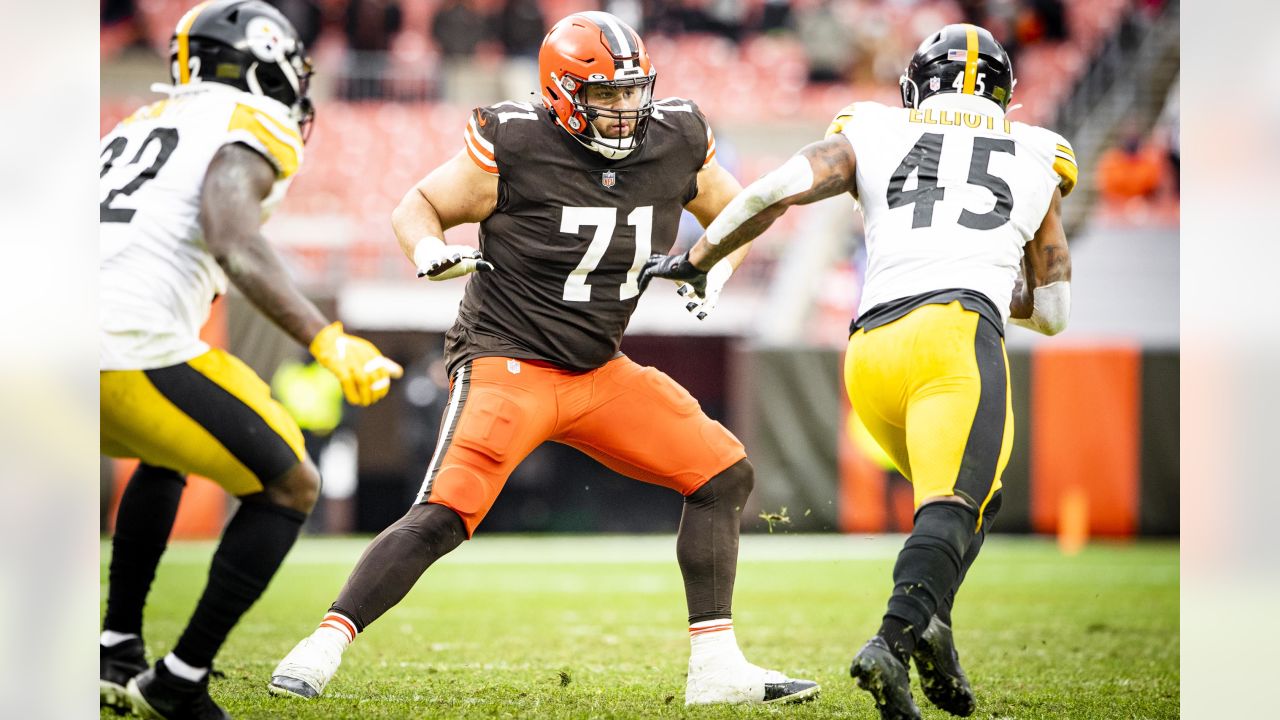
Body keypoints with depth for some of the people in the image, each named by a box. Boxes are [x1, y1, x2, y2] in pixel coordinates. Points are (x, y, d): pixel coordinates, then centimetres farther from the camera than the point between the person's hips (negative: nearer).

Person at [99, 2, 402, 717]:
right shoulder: (252, 127, 2)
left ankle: (118, 650, 31)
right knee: (290, 487, 9)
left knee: (167, 455, 36)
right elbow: (231, 240, -17)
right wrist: (325, 339, -24)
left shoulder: (138, 126, 27)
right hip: (139, 350, -8)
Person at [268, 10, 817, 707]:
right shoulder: (515, 147, -16)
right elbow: (418, 206, -3)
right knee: (442, 515, -22)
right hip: (508, 362, -6)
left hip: (599, 370, 6)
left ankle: (716, 667, 6)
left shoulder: (675, 144, -2)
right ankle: (321, 649, -13)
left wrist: (714, 267, -5)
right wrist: (429, 250, -24)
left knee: (723, 475, 1)